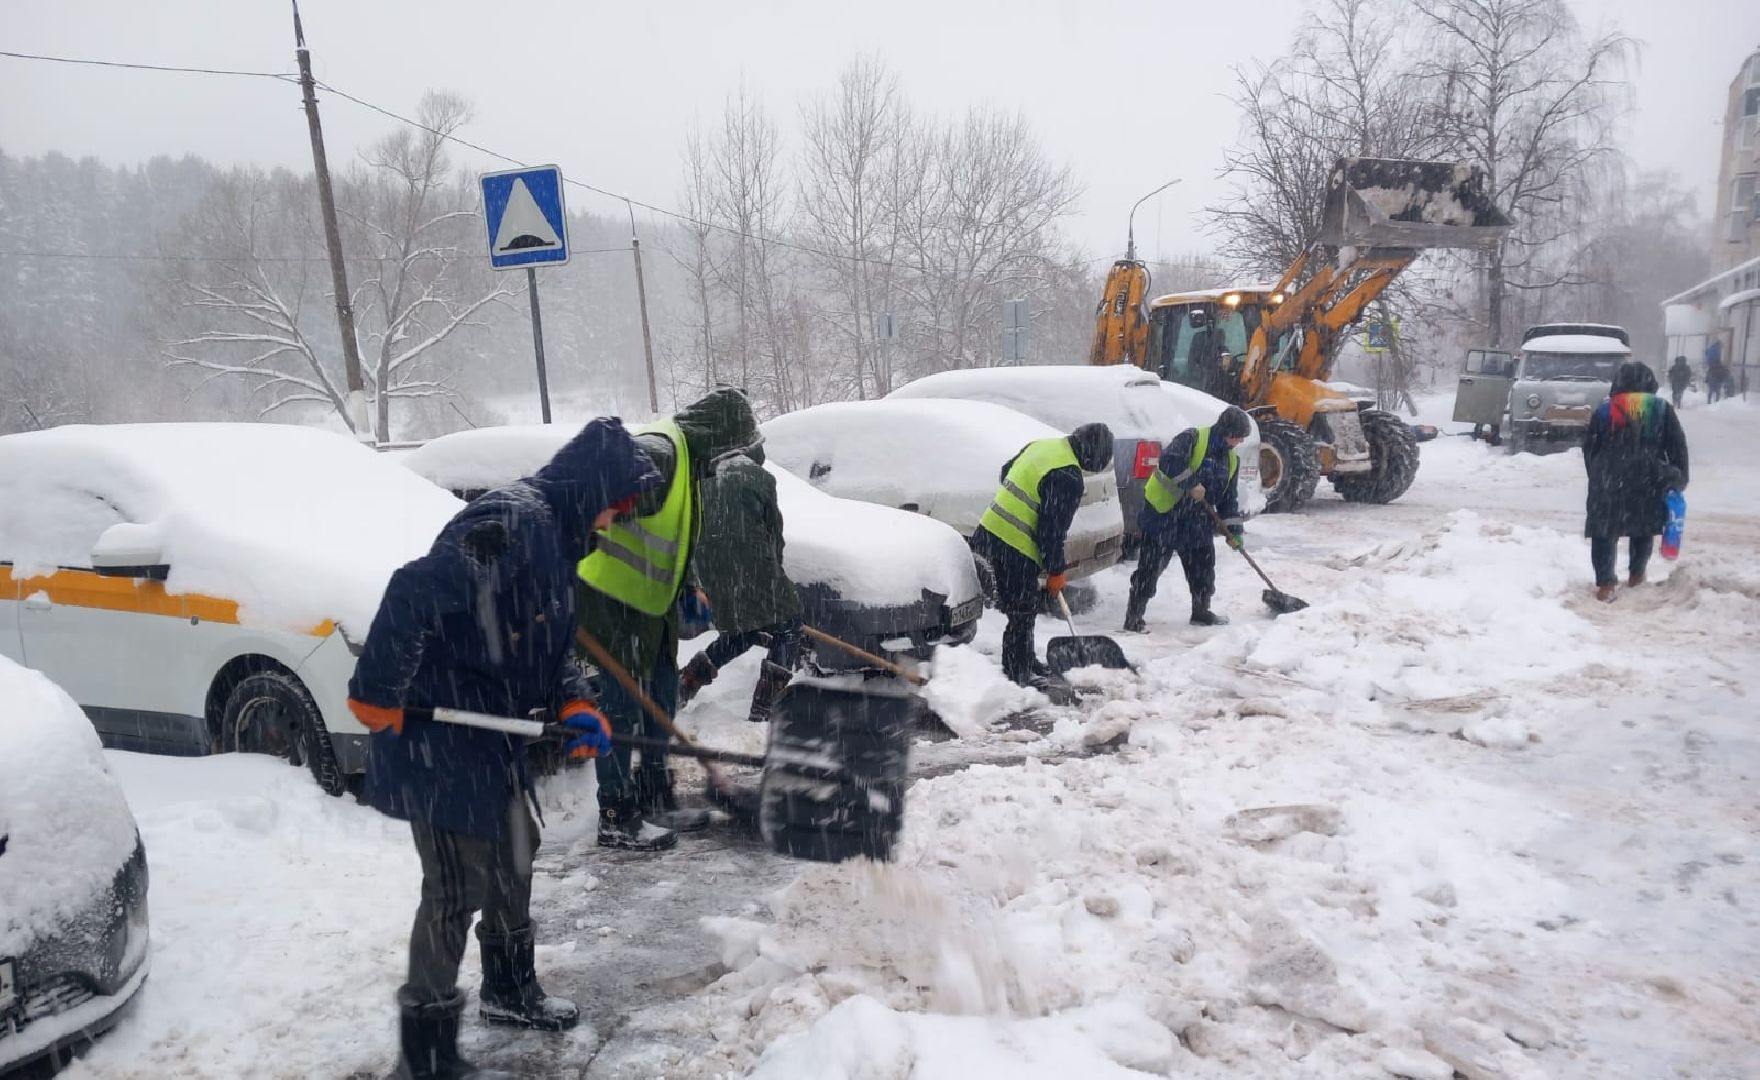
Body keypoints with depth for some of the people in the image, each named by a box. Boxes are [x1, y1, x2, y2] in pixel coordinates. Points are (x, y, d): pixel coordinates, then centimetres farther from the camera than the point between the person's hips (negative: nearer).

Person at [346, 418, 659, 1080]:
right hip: (435, 734, -10)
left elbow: (548, 647, 16)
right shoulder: (512, 518, -21)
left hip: (492, 732, 10)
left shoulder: (555, 537, 12)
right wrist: (377, 695, -26)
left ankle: (510, 990, 42)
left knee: (514, 856, 22)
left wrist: (575, 705, 0)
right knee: (459, 884, -4)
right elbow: (416, 593, -31)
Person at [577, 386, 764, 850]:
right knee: (622, 708, -3)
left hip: (651, 602, 10)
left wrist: (688, 589, 16)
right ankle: (617, 818, 8)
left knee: (661, 703, 17)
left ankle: (656, 800, 30)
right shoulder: (657, 452, -22)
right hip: (612, 602, -10)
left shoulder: (688, 462, 12)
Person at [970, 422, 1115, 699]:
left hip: (992, 531, 10)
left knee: (1023, 608, 20)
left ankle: (1025, 663, 32)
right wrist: (1056, 572, -6)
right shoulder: (1068, 477, -18)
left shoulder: (1041, 445, 9)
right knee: (1022, 613, 0)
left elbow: (1006, 472, 23)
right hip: (1015, 547, -10)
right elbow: (1053, 528, -17)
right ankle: (1019, 675, 8)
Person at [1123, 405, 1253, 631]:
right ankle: (1134, 616, 0)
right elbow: (1169, 461, -30)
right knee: (1150, 567, -5)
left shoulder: (1231, 460, 11)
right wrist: (1191, 484, -27)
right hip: (1163, 513, -8)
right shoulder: (1193, 438, -14)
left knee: (1203, 566, 13)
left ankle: (1201, 611, 31)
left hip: (1197, 520, 8)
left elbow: (1228, 497, 15)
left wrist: (1234, 529, 10)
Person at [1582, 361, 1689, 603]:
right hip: (1647, 481, 1)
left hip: (1609, 482, -1)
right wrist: (1679, 481, 13)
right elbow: (1678, 448, 5)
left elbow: (1589, 449, 8)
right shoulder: (1662, 409, 4)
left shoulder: (1603, 411, 4)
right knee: (1643, 528, 20)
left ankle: (1605, 583, -8)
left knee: (1605, 531, 2)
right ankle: (1636, 574, 29)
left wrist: (1596, 478, 18)